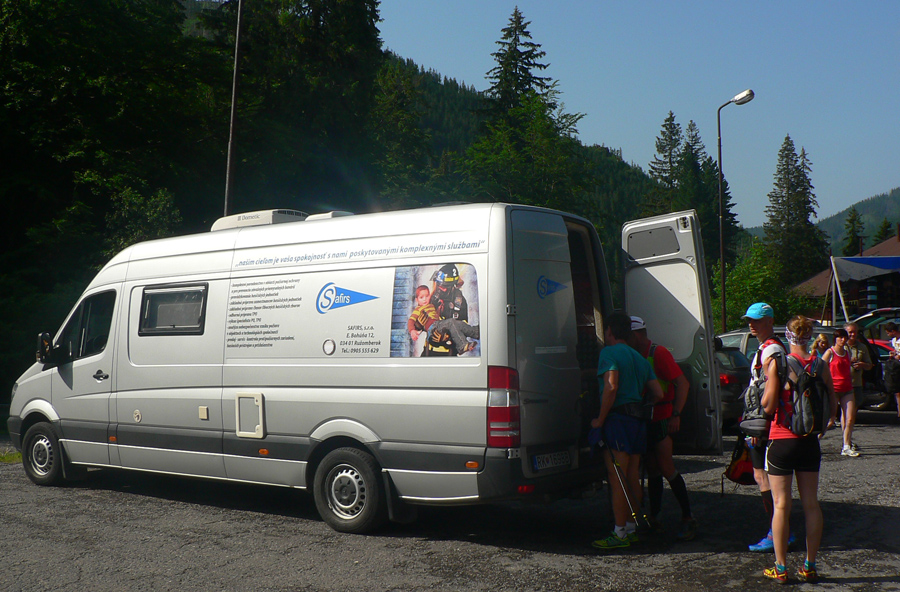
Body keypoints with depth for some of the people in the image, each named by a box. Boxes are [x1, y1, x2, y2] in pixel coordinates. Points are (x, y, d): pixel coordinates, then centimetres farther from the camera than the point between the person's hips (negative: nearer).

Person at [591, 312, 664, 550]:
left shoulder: (609, 353, -7)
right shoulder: (639, 358, 18)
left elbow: (611, 387, -21)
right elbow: (658, 393, 13)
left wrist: (600, 419, -14)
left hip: (617, 418, -8)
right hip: (638, 422, 8)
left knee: (617, 480, -6)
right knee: (632, 479, 14)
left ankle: (620, 534, -4)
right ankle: (632, 529, 20)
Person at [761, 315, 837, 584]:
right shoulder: (820, 366, 0)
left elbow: (768, 405, -15)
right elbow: (833, 404, 8)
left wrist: (765, 380, 0)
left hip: (782, 440, -4)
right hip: (810, 441, 4)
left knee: (781, 505, 2)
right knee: (811, 504, 11)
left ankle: (781, 568, 7)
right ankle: (810, 566, 17)